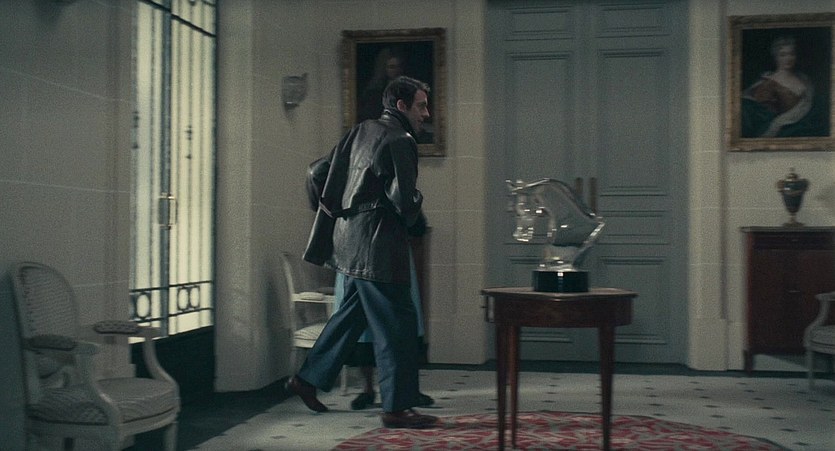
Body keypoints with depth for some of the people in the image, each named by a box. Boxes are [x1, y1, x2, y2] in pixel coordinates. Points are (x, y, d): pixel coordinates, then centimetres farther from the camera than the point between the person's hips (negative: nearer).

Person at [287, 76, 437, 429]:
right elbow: (405, 199, -19)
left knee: (352, 313, 20)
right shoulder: (400, 141, -13)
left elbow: (323, 172, 18)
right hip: (376, 244, -9)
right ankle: (397, 407, 3)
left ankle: (307, 380, 27)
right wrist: (412, 212, 3)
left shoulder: (359, 131, 13)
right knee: (396, 323, -3)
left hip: (348, 239, 9)